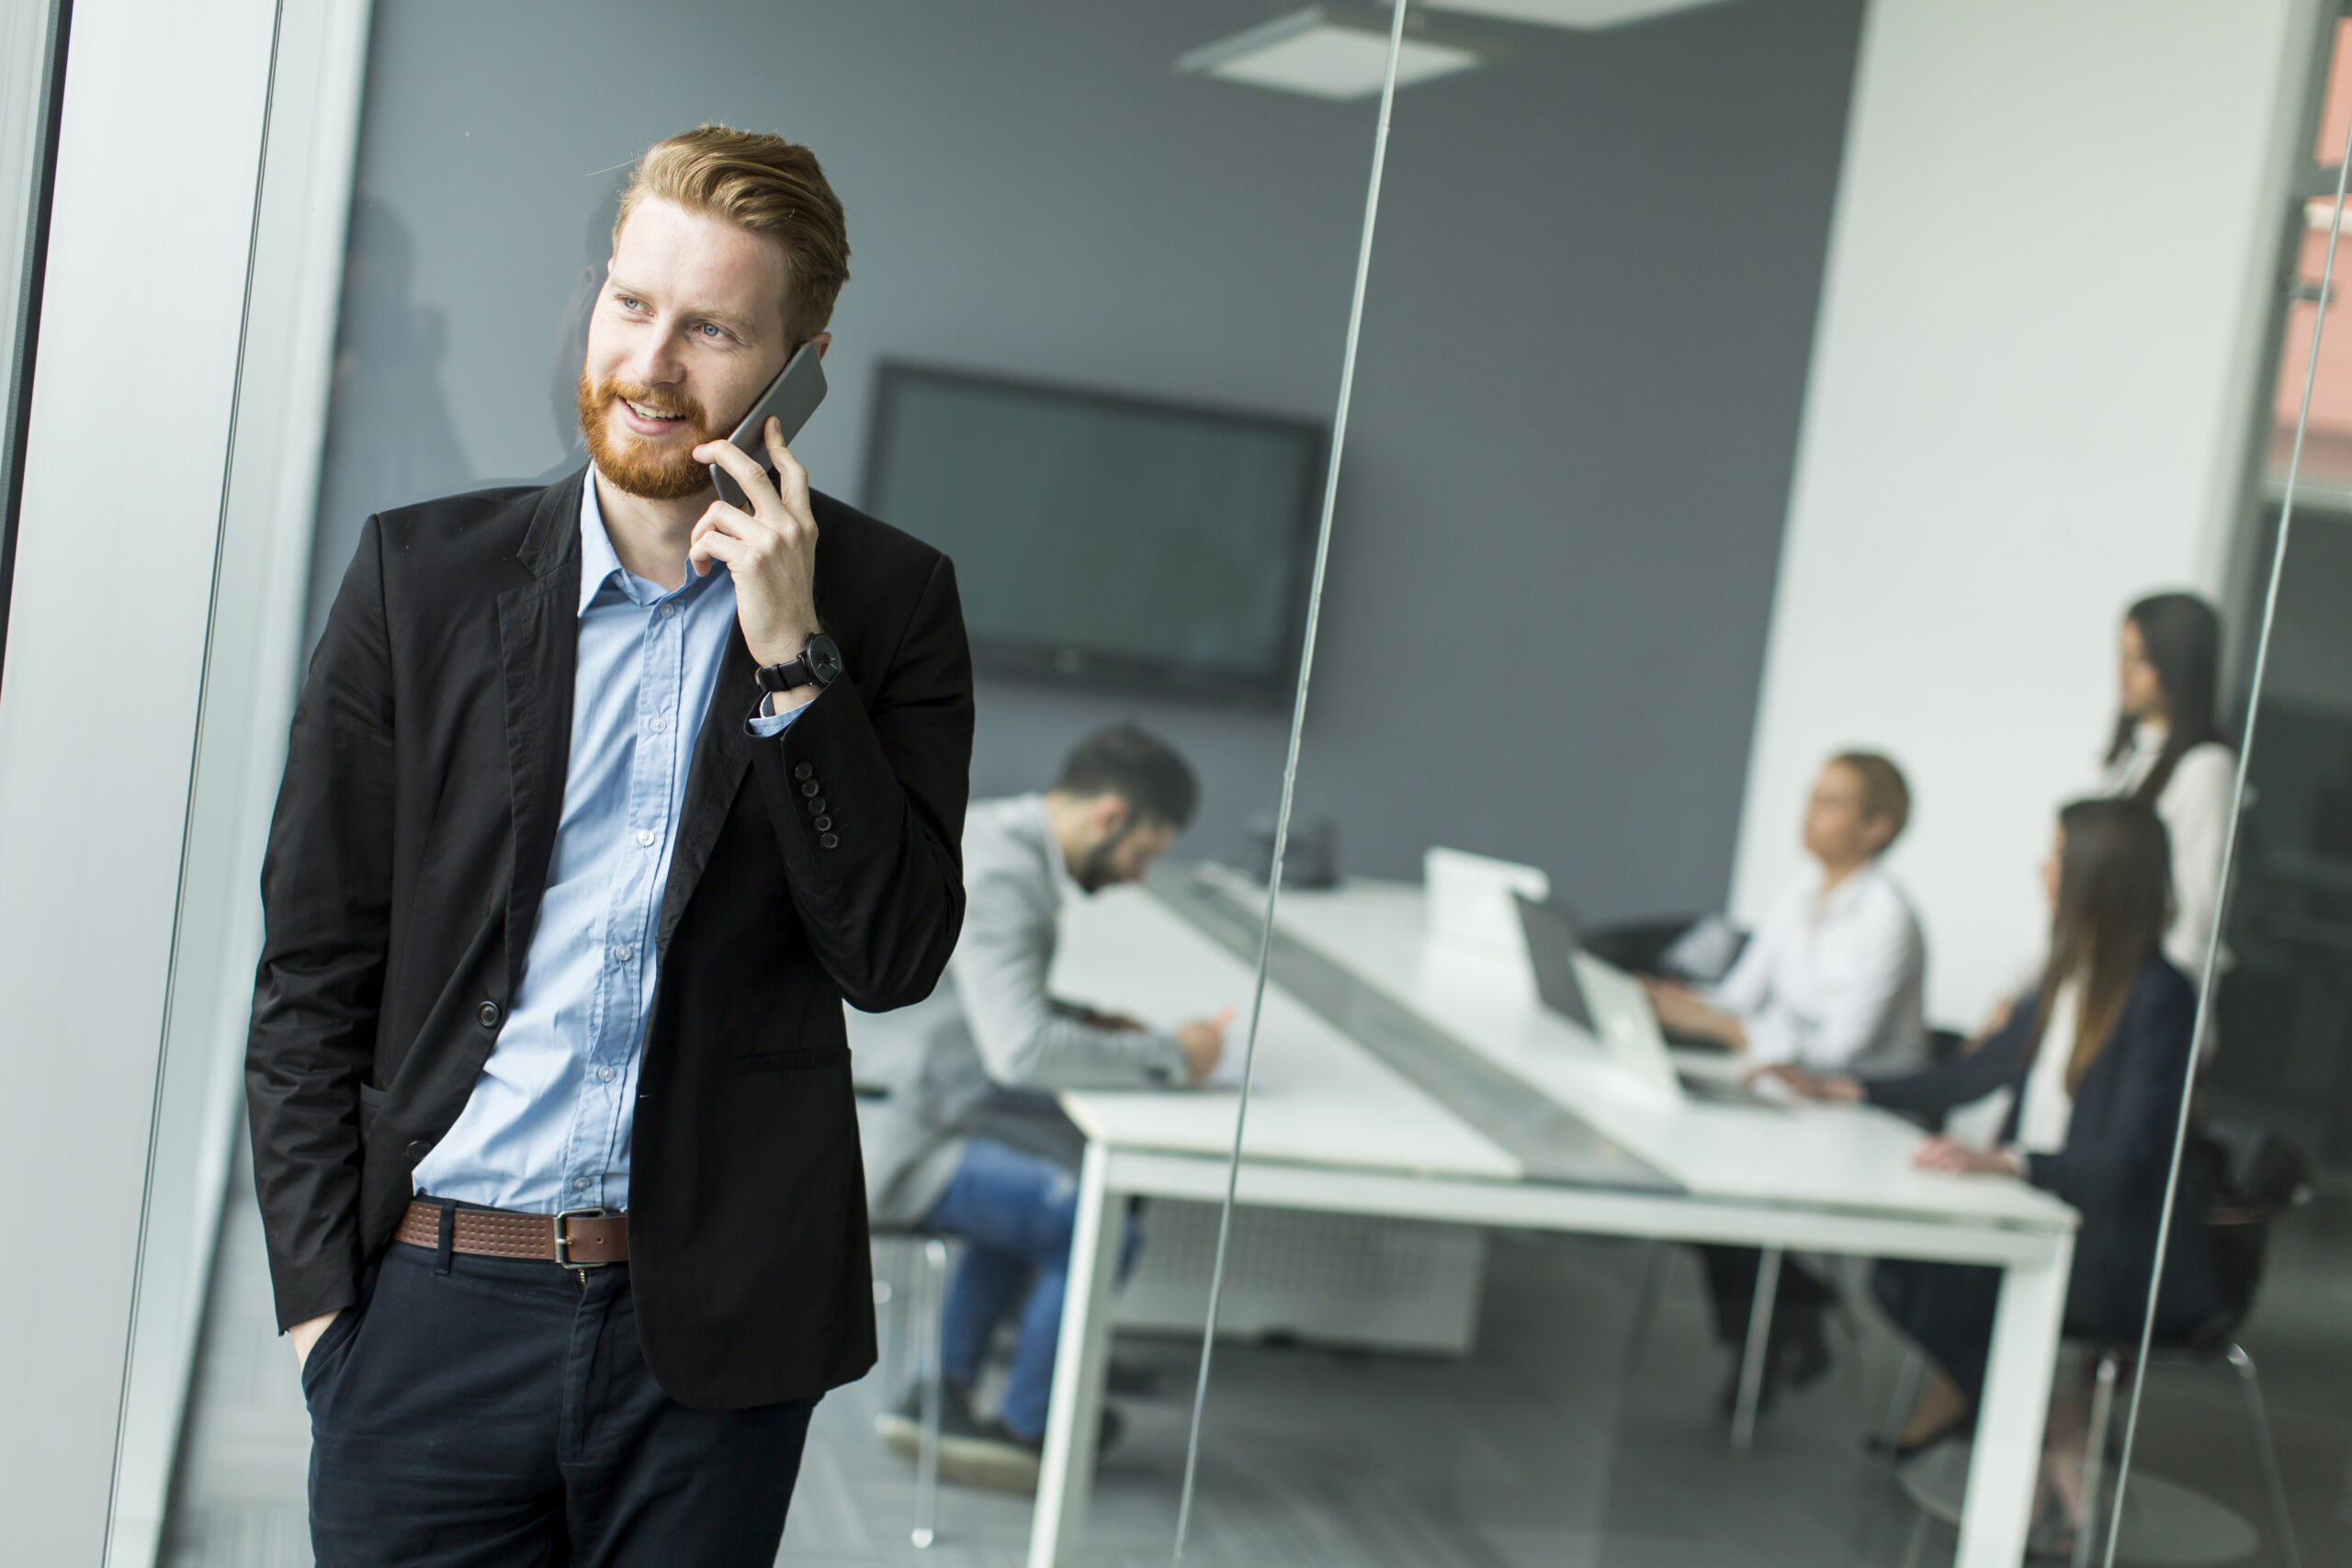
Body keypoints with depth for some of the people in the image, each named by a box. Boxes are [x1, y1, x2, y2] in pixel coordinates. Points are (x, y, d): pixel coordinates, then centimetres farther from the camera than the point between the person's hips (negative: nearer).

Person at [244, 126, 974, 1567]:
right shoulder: (423, 573, 2)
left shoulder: (887, 605, 1)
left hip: (712, 1333, 0)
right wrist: (319, 1289, -1)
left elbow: (897, 956, -6)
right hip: (432, 1302, 1)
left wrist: (793, 658, -13)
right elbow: (312, 972, 4)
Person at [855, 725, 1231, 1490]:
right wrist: (1169, 1056, -19)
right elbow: (1020, 1049, -30)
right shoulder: (999, 875, -22)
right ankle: (1026, 1429, 7)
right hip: (906, 1140, -11)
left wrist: (1086, 1023, 10)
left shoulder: (1000, 833, 10)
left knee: (1070, 1163, 27)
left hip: (905, 1108, 11)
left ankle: (941, 1397, 26)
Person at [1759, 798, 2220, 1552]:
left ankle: (2053, 1434, -4)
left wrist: (2001, 1160, -36)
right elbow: (1978, 1073, 19)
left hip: (2127, 1253, -7)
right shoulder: (2069, 977, 9)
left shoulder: (2159, 997, -16)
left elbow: (2128, 1158, -24)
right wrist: (1840, 1088, 16)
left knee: (1954, 1277, -27)